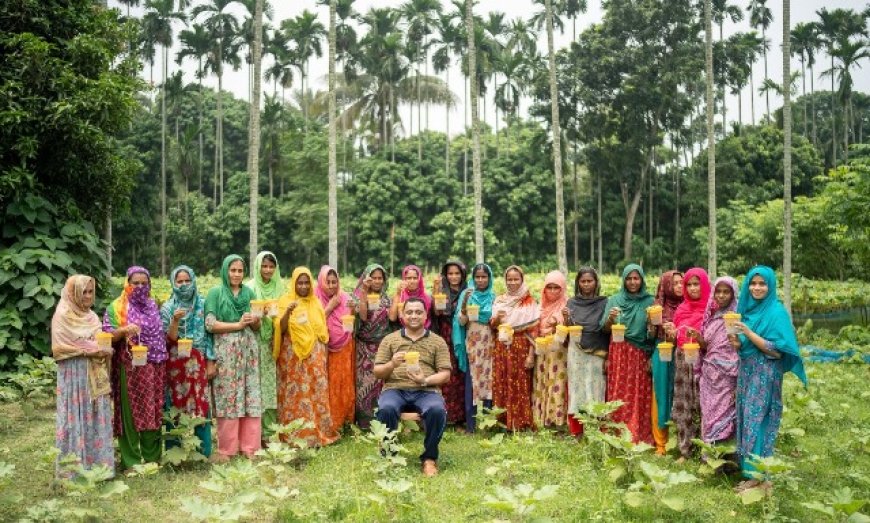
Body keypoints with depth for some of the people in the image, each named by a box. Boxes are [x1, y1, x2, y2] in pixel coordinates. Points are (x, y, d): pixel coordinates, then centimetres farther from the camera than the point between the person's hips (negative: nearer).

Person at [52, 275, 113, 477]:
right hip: (74, 374, -7)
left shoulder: (91, 316, 15)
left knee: (97, 417, 7)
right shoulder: (63, 316, -7)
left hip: (95, 374, 7)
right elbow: (72, 346, -14)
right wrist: (96, 350, -13)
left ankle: (97, 464, 13)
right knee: (77, 417, -4)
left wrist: (104, 350, -1)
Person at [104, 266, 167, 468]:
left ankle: (152, 457, 19)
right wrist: (124, 331, -24)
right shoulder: (116, 307, -1)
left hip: (154, 368, 4)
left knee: (152, 411, 9)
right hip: (130, 368, -4)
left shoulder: (154, 306, 14)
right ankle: (131, 460, 8)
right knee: (130, 411, 0)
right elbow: (107, 336, -7)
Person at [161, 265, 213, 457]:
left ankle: (204, 450, 8)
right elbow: (169, 339, -5)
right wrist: (175, 320, -22)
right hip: (176, 363, 0)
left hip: (198, 363, 0)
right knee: (176, 405, 3)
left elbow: (209, 334, 4)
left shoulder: (203, 304, 5)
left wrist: (211, 362, 0)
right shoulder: (167, 308, 3)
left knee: (201, 405, -1)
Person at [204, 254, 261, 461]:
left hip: (248, 351, 4)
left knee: (250, 396, 3)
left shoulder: (249, 293, 13)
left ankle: (249, 446, 12)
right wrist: (238, 324, -12)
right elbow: (210, 324, -8)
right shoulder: (215, 293, 2)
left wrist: (254, 321, -7)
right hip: (226, 352, -3)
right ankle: (226, 448, 9)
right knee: (227, 398, -1)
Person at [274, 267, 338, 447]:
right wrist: (287, 312, -26)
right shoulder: (285, 301, -1)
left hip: (315, 354, 4)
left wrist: (323, 355, 11)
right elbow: (280, 329, -10)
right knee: (295, 394, -4)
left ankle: (317, 433, 10)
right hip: (292, 355, -4)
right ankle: (295, 436, 1)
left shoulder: (316, 302, 11)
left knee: (316, 393, 2)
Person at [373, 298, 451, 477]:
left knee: (437, 410, -33)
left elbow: (445, 374, 6)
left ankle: (429, 458, -12)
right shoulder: (389, 339, 14)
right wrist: (392, 365, -12)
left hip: (426, 391, 0)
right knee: (386, 409, -34)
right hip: (395, 389, 0)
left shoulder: (438, 341, 13)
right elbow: (377, 373, 10)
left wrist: (425, 380, -14)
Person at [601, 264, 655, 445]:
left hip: (641, 355, -1)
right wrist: (610, 318, -14)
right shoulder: (614, 300, 6)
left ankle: (640, 438, 8)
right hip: (618, 354, 1)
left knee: (640, 396, -2)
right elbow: (605, 329, 3)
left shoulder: (649, 301, 4)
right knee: (619, 395, 0)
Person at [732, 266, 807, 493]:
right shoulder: (746, 308, 10)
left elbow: (776, 350, -16)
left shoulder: (776, 312, -11)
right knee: (746, 419, 9)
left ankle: (758, 475, 2)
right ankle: (751, 468, 16)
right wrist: (738, 343, -4)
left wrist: (748, 333, -23)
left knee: (757, 420, -5)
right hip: (746, 371, 7)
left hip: (765, 374, -7)